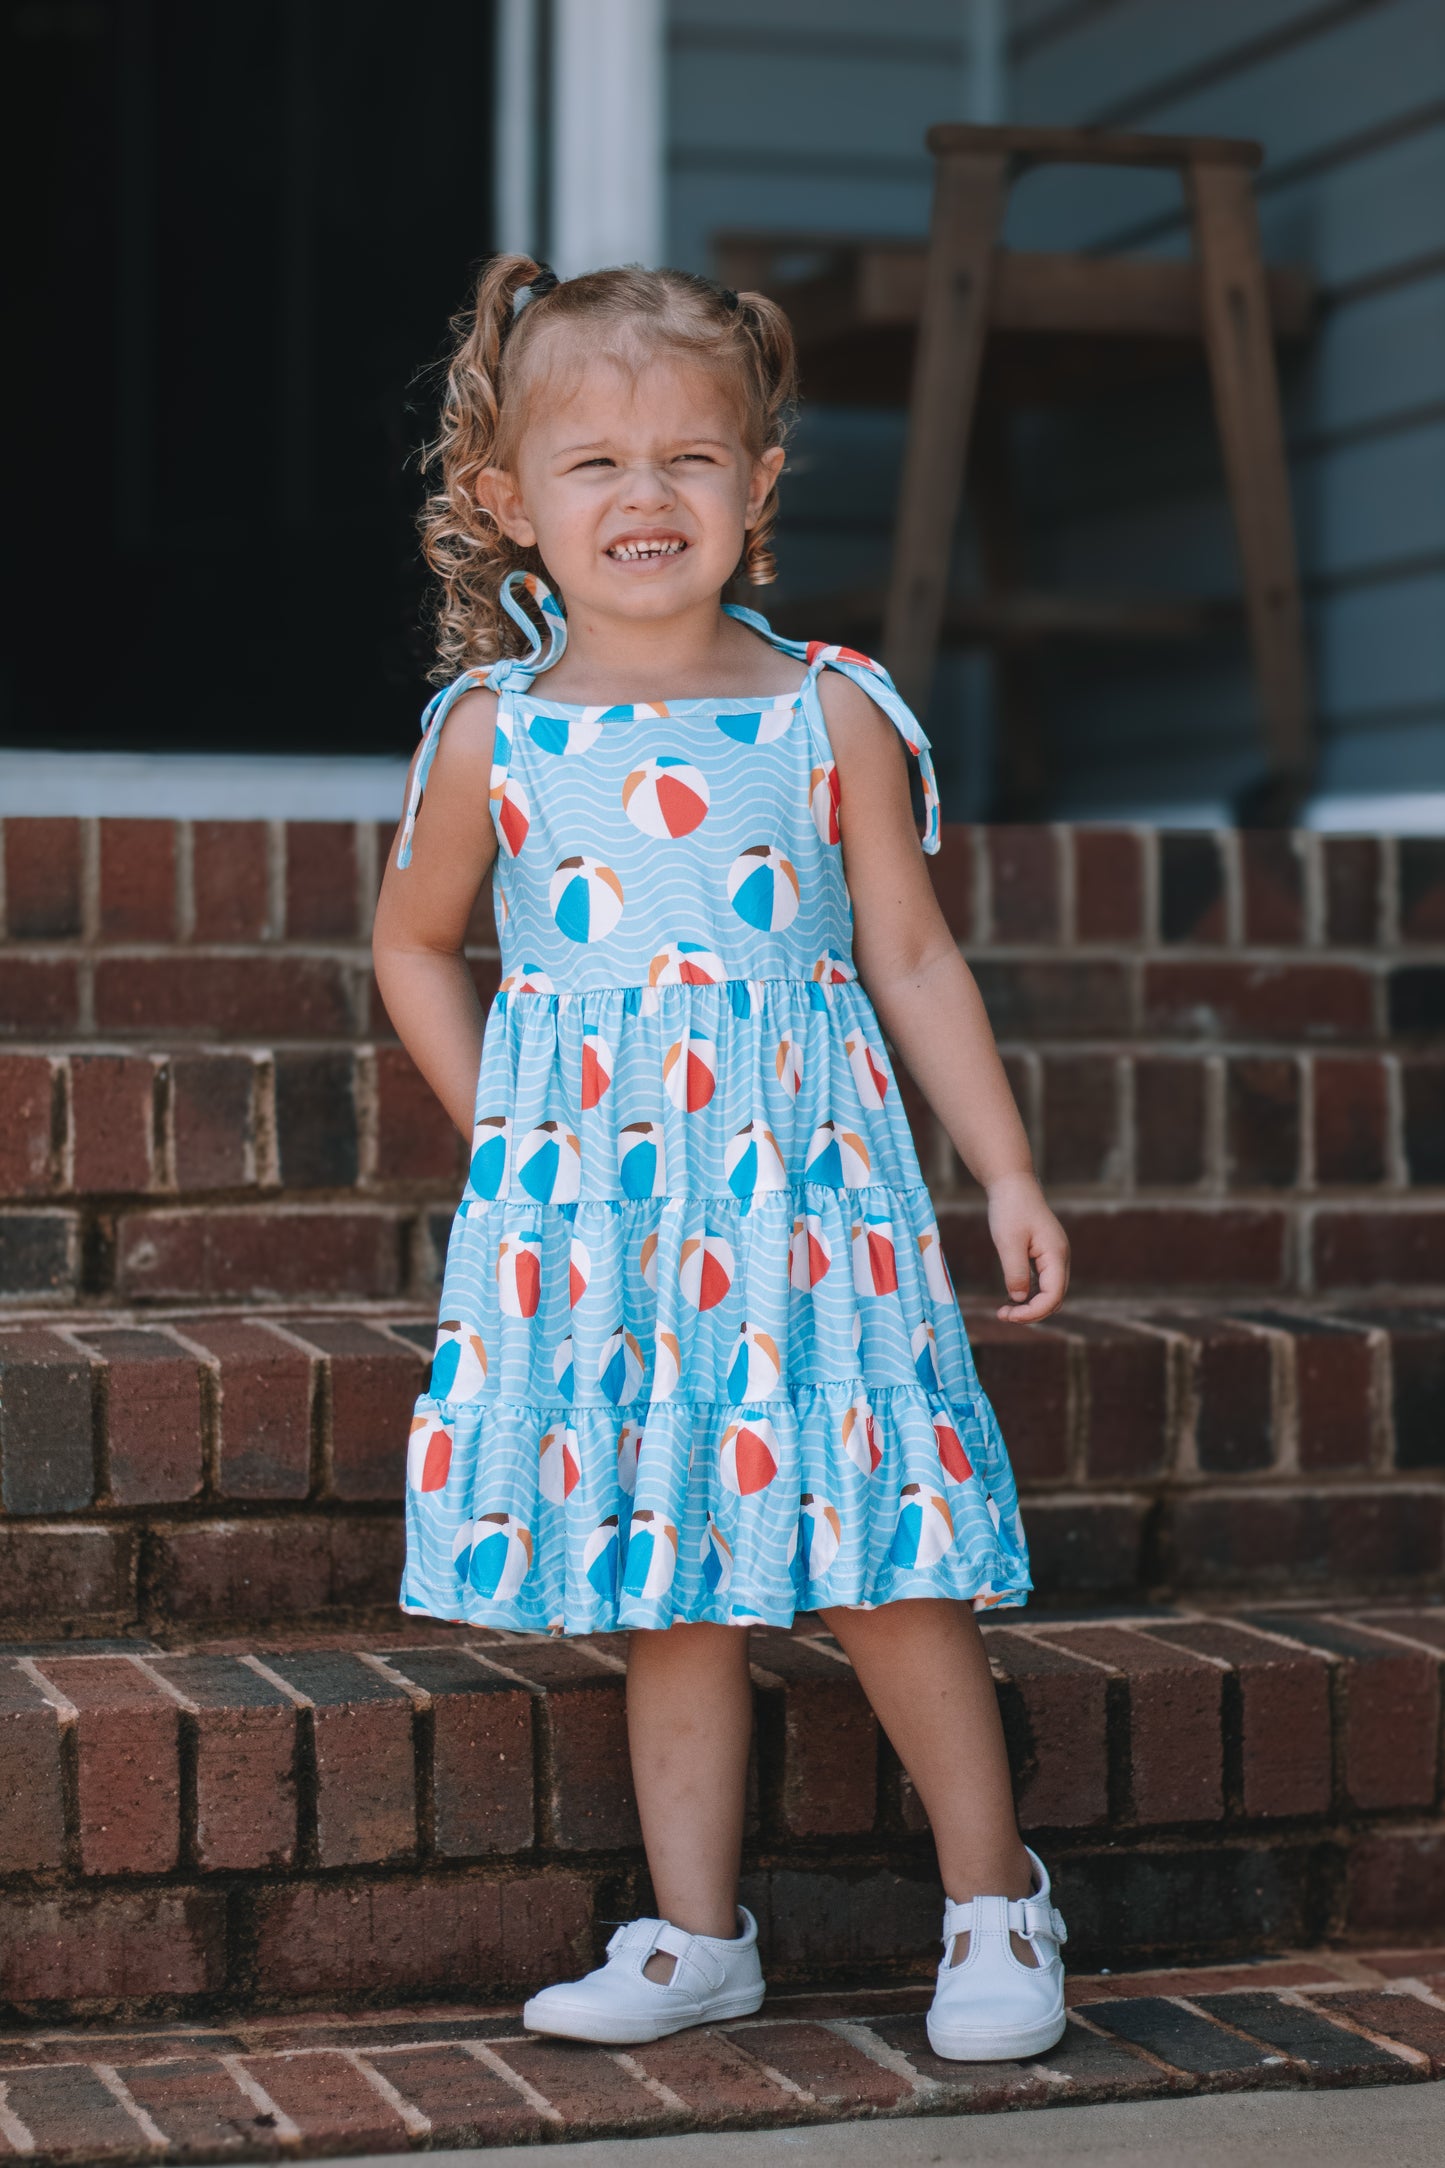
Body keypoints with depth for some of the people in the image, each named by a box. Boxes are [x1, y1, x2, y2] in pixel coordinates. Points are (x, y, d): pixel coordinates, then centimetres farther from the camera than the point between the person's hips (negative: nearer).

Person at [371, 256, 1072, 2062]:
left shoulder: (830, 714, 1)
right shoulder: (494, 736, 2)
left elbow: (910, 956, 6)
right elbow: (414, 945, 17)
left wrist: (1008, 1173, 3)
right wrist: (507, 1139, 9)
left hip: (802, 1185, -1)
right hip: (588, 1213, 2)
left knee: (876, 1553, -2)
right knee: (667, 1581, 8)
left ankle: (995, 1897, 16)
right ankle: (695, 1933, 19)